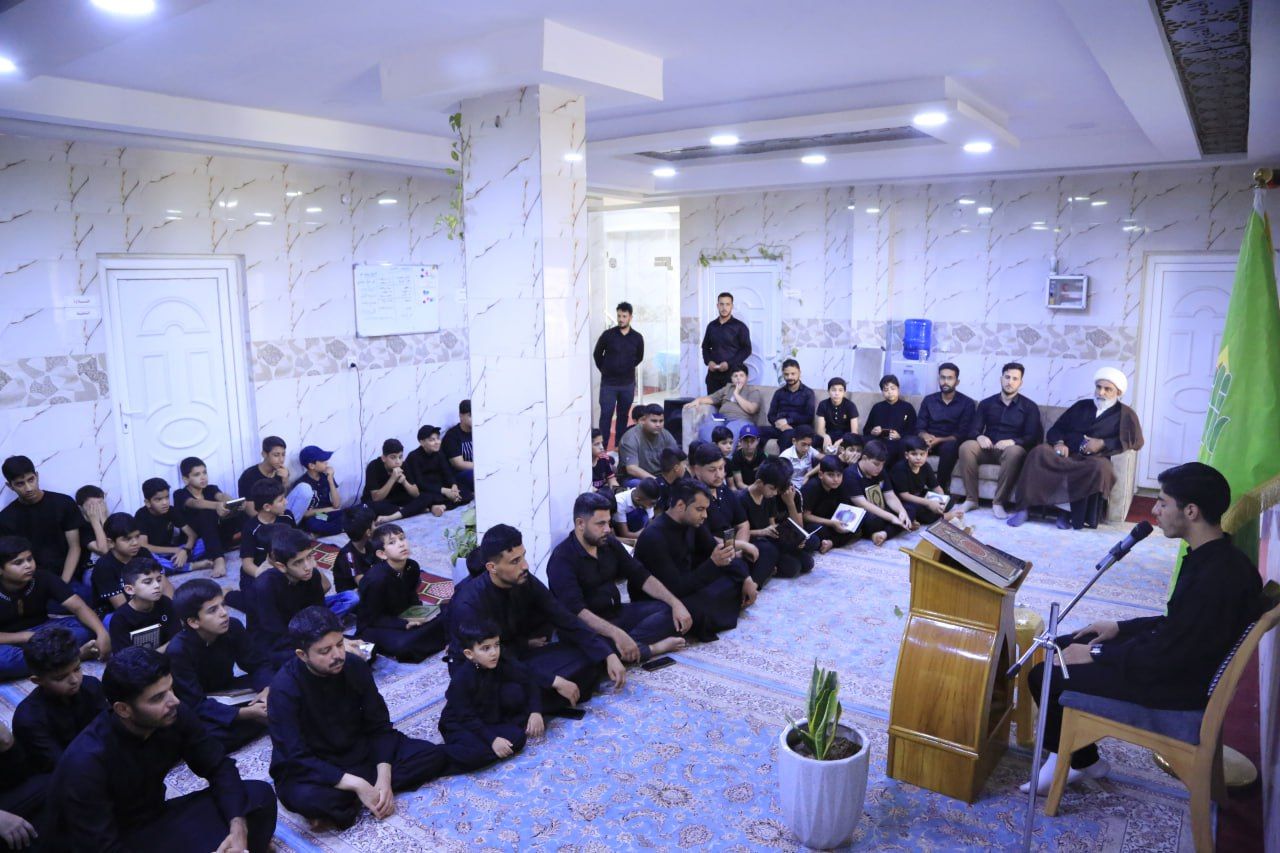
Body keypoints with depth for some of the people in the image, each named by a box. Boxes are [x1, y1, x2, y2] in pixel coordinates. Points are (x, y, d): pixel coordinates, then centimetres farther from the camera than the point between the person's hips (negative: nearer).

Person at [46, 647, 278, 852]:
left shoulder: (176, 716, -14)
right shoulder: (86, 761, -28)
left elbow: (220, 768, -5)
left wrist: (238, 828, -21)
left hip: (154, 821, 6)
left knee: (259, 795, -10)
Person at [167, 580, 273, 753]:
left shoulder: (233, 627, -15)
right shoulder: (178, 650, -28)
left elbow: (258, 665, -6)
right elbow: (195, 704, -31)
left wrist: (268, 689, -29)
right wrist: (245, 713, -40)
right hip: (196, 712, -4)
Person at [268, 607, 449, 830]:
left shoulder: (355, 666, -10)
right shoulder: (285, 687, -23)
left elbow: (379, 726, -4)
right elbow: (296, 759, -25)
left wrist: (384, 778, -19)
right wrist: (356, 784, -30)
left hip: (360, 751, 6)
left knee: (434, 755, -12)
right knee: (307, 797, -41)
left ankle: (341, 803, -17)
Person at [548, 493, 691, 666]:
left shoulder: (609, 544, 5)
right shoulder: (562, 559, -16)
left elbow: (642, 577, 8)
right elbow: (576, 610, -28)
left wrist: (675, 603, -7)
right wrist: (616, 634, -39)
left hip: (617, 613, 7)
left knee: (669, 610, -8)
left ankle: (630, 645, -26)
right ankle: (651, 648, -20)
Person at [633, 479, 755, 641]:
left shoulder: (692, 522, -5)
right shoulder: (654, 537, -29)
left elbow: (714, 550, 9)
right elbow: (676, 589, -30)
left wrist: (746, 578, 0)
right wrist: (713, 563, -35)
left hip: (686, 583, 8)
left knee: (737, 567, 9)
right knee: (702, 609, -36)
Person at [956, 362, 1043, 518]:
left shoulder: (1029, 407, 6)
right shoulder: (986, 403, 12)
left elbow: (1033, 437, -4)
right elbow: (974, 429, 5)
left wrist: (1012, 442, -24)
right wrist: (979, 437, -20)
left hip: (1010, 449, -2)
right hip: (988, 448, 2)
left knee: (1015, 452, -39)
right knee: (966, 446, -31)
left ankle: (999, 502, -31)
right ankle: (971, 499, -24)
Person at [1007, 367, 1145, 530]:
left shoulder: (1126, 414, 15)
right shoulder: (1081, 405, 23)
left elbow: (1136, 441, 0)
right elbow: (1055, 429, 18)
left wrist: (1103, 444, -11)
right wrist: (1059, 443, -6)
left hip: (1093, 458, -2)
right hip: (1066, 454, 2)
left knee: (1100, 468, -40)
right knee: (1039, 452, -31)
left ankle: (1069, 512, -27)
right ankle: (1023, 508, -34)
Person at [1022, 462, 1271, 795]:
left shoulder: (1216, 577, -31)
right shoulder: (1215, 556, 1)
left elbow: (1164, 658, -26)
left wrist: (1096, 653, -14)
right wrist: (1120, 628, 10)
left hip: (1178, 684, -10)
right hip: (1177, 660, 10)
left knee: (1045, 676, -10)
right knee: (1061, 647, 14)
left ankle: (1080, 761, 16)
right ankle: (1080, 757, 19)